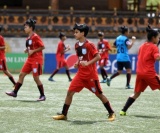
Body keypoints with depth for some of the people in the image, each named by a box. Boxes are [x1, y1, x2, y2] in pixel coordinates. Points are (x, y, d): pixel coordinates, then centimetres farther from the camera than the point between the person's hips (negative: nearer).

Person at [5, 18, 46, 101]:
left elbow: (42, 47, -16)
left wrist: (33, 51, -19)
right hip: (30, 60, 9)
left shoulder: (35, 37, -14)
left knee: (36, 78, -6)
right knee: (21, 74, 4)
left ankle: (42, 96, 5)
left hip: (36, 60, -9)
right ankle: (15, 92, 7)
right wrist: (27, 50, 4)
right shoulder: (28, 38, 11)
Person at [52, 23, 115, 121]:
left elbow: (98, 57, -18)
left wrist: (88, 63, -27)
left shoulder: (89, 45, -14)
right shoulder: (77, 45, 8)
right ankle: (63, 114, 4)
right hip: (80, 74, 6)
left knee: (99, 94, 2)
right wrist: (77, 63, 3)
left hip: (91, 75, -6)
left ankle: (111, 113, 14)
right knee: (70, 92, -2)